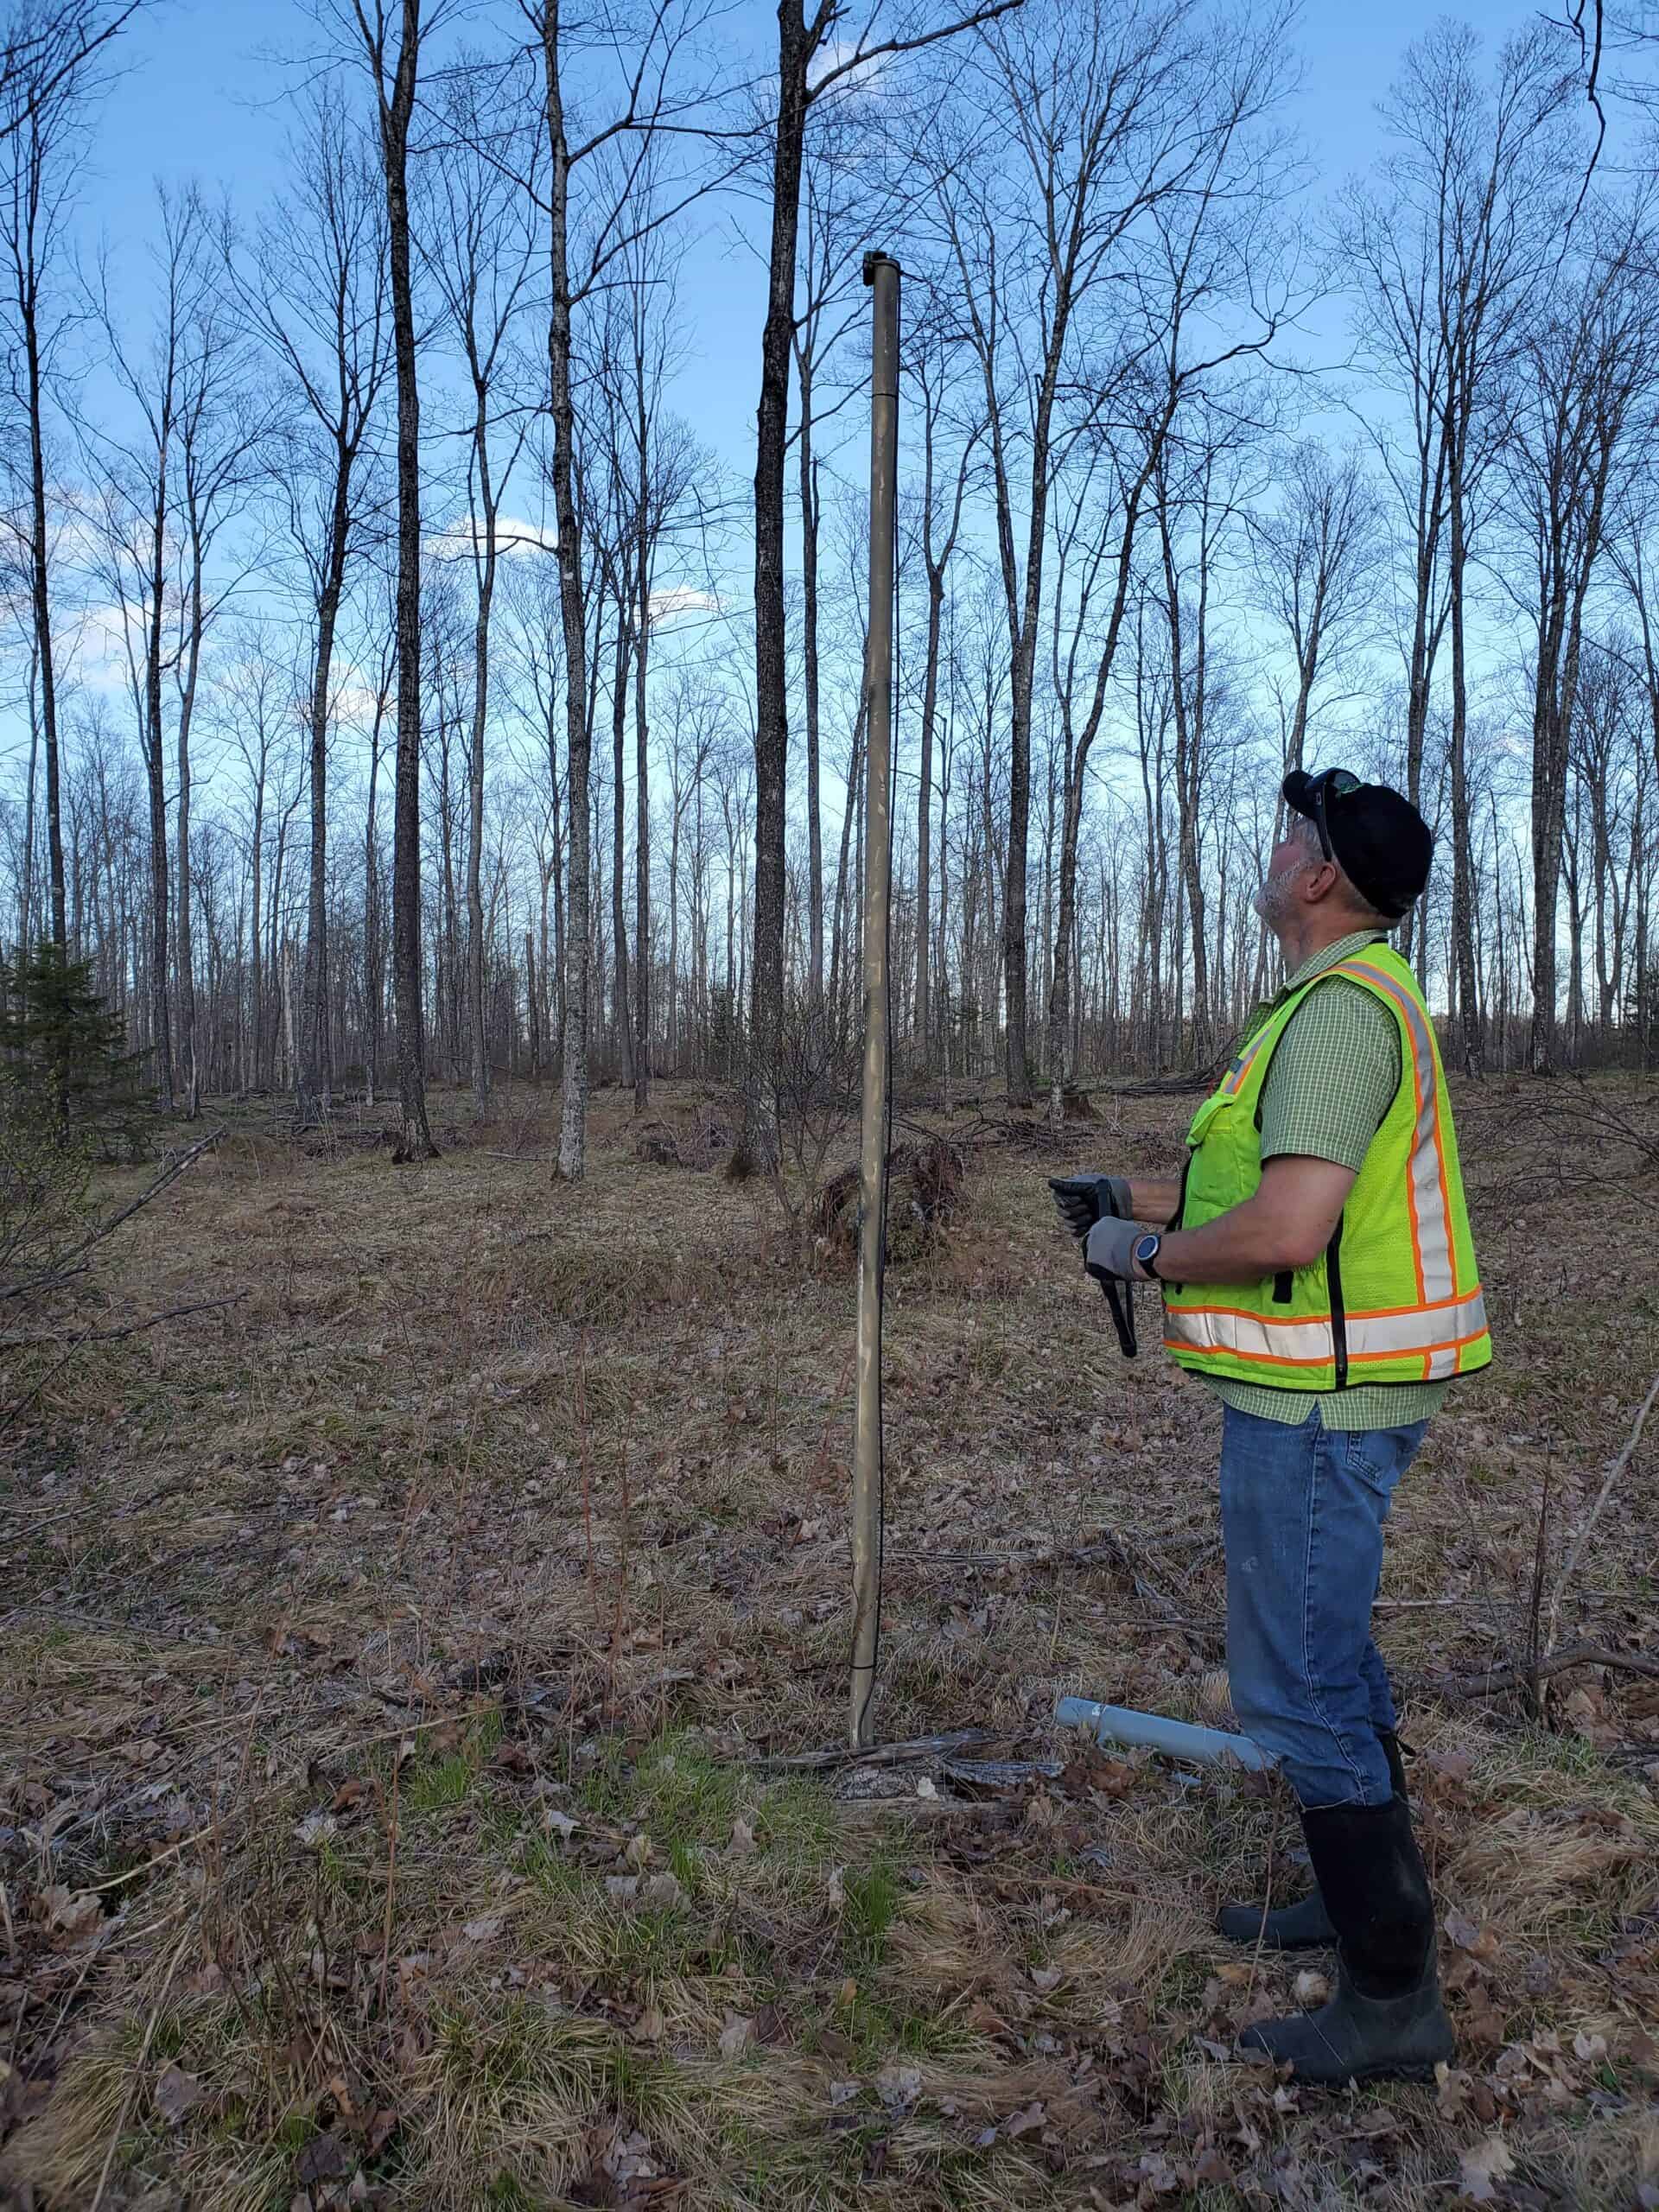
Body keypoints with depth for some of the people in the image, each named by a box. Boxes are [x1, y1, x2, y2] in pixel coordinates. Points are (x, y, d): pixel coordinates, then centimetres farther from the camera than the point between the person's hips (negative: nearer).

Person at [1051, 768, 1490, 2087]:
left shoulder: (1340, 1008, -21)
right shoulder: (1361, 998, 14)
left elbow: (1287, 1228, -31)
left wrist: (1144, 1257, -14)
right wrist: (1133, 1198, 18)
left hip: (1318, 1400, -11)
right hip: (1340, 1387, 11)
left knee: (1297, 1682, 0)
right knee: (1327, 1648, 23)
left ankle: (1393, 1998, 15)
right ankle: (1369, 1892, 42)